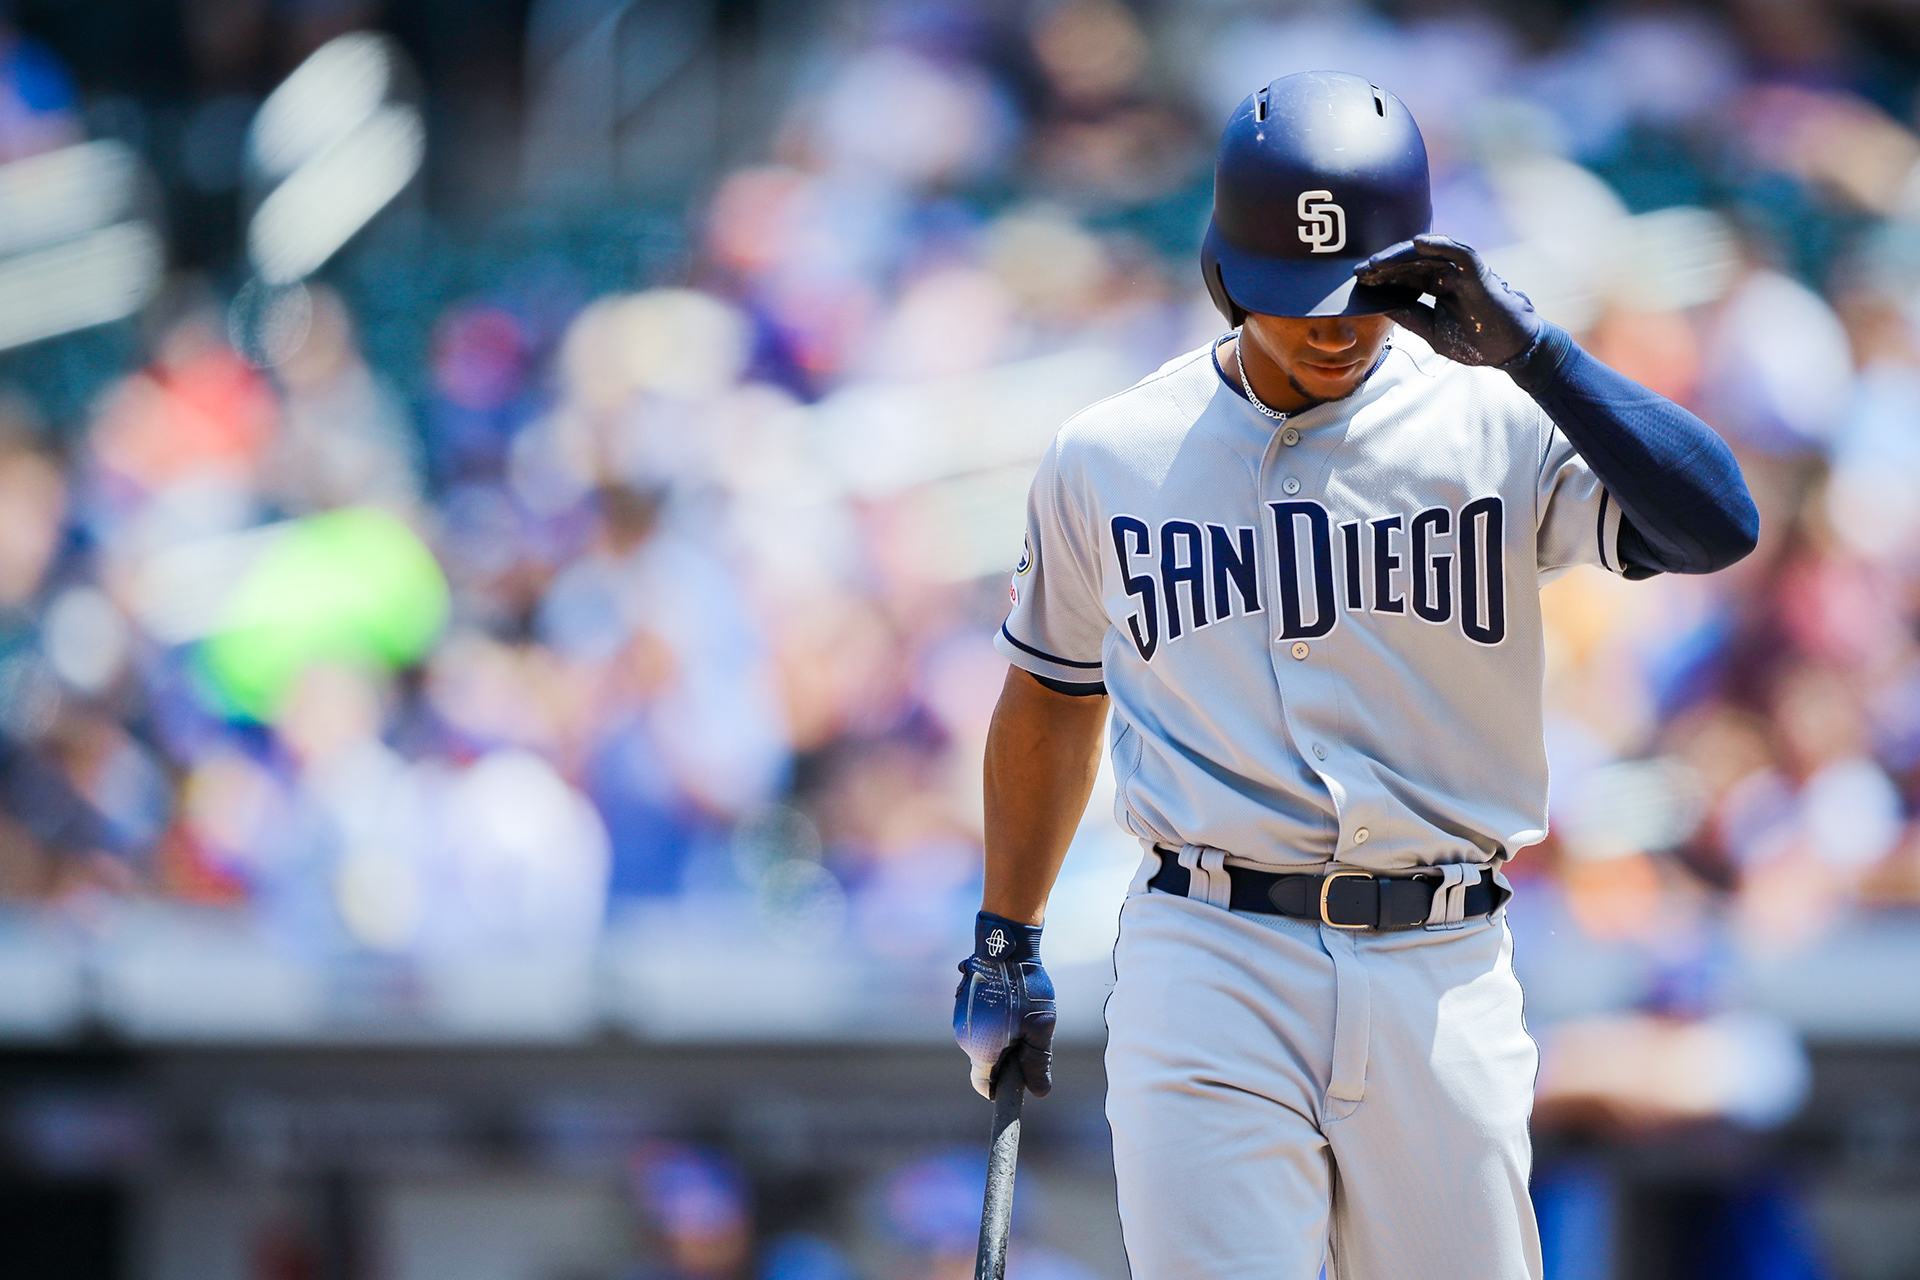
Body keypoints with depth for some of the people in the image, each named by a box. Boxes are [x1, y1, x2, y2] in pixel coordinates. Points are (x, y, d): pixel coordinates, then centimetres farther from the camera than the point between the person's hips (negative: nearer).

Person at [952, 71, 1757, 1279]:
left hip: (1442, 981, 0)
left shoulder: (1500, 427, 1)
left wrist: (1530, 351, -20)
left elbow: (1719, 524, -15)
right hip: (1210, 968, 0)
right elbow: (1053, 691, 22)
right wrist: (1006, 945, 24)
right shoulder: (1110, 458, 7)